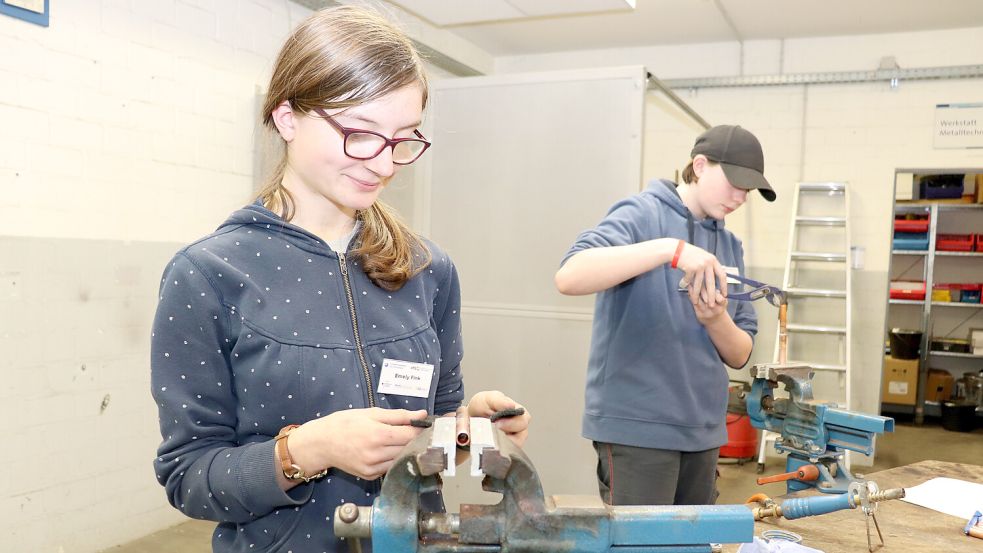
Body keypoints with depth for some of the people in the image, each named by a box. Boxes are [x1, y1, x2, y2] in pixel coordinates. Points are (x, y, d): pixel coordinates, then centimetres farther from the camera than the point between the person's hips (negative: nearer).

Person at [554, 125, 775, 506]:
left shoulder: (730, 246, 13)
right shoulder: (641, 214, -7)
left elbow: (740, 355, 10)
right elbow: (569, 277, -26)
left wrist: (716, 319, -12)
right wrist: (671, 248, -32)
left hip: (702, 430, 7)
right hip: (637, 425, -7)